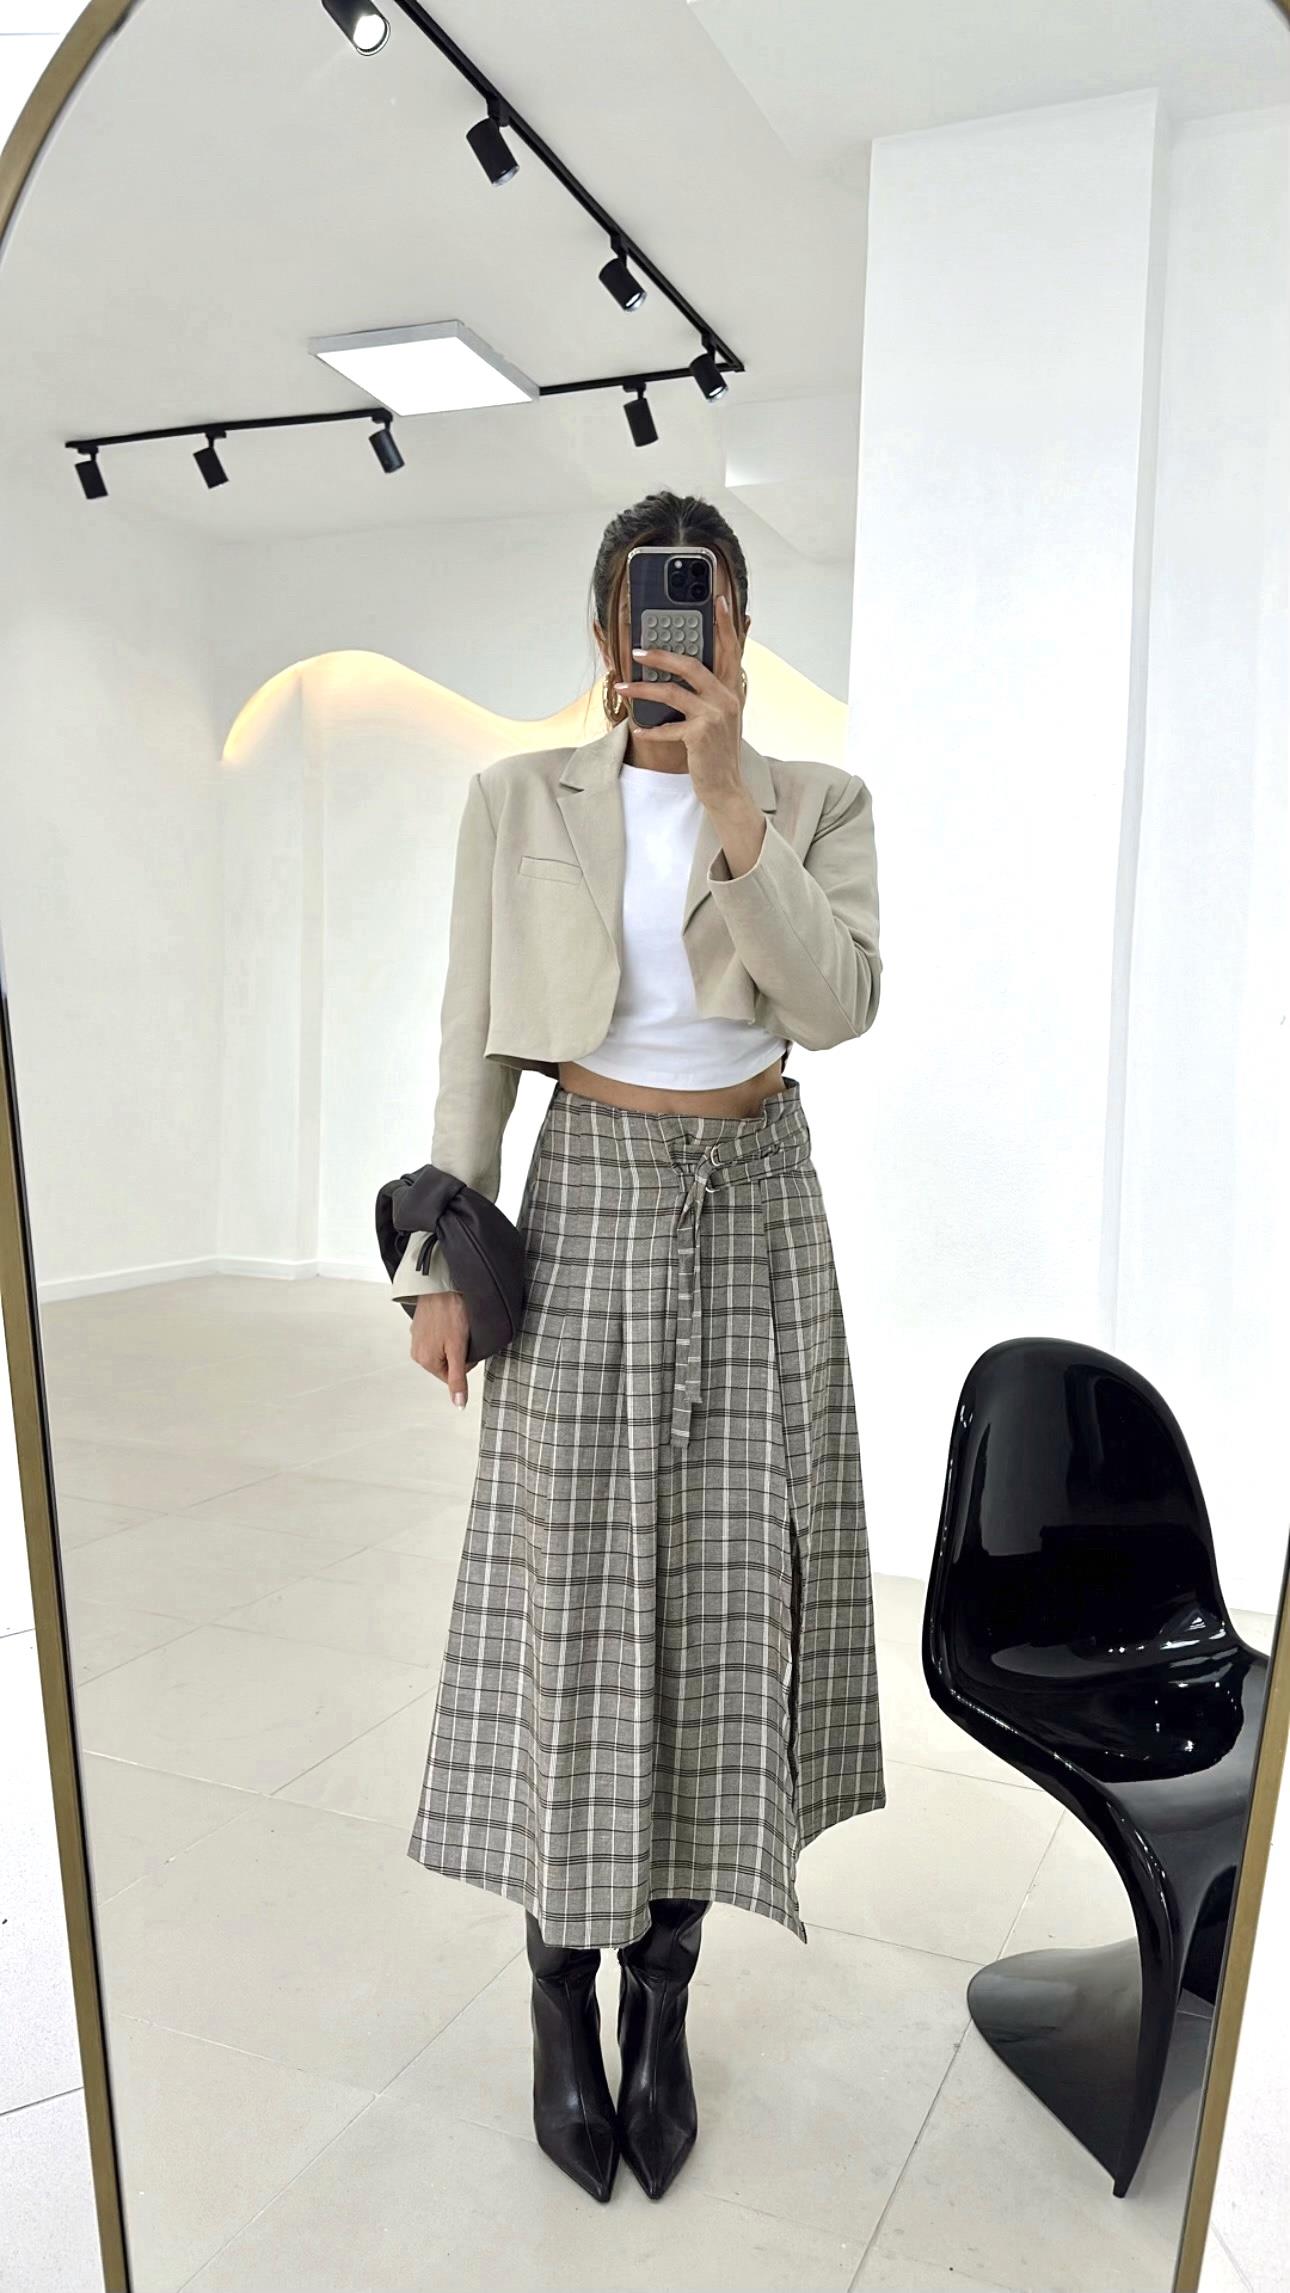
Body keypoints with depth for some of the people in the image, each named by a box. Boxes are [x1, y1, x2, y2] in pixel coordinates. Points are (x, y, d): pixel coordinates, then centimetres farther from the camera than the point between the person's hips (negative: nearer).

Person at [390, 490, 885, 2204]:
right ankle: (563, 2001, 23)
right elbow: (477, 1040, 1)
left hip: (757, 1212, 1)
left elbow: (838, 1006, -16)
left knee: (723, 1591, 5)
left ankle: (665, 2001, 24)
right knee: (570, 1592, 2)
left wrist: (727, 794, -24)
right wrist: (444, 1261, -4)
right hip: (590, 1205, 0)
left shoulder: (818, 803, 1)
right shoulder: (518, 802, 1)